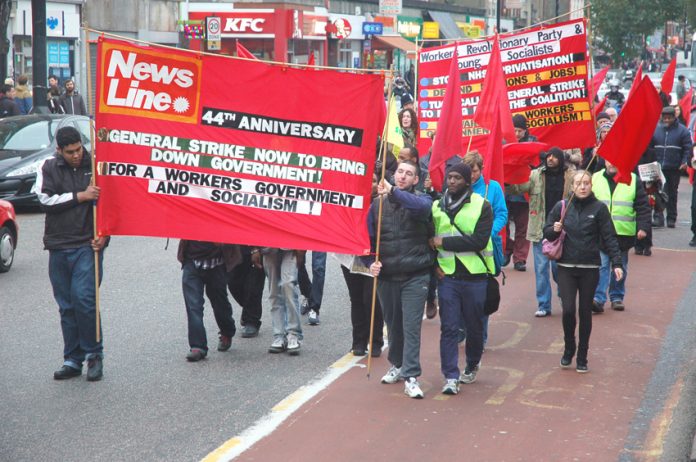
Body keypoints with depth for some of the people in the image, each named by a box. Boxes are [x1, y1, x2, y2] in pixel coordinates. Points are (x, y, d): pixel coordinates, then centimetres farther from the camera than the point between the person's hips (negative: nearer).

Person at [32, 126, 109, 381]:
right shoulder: (48, 167, 5)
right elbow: (45, 200, -7)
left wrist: (104, 235, -4)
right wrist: (81, 196, -12)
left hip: (88, 245, -2)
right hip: (58, 247, 3)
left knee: (84, 299, -14)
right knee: (66, 306, 7)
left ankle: (94, 354, 1)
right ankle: (72, 360, 16)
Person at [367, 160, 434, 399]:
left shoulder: (421, 199, 0)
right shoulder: (379, 203, 7)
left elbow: (421, 206, -27)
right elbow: (369, 236, 10)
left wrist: (393, 192, -38)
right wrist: (370, 262, -7)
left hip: (415, 275, -3)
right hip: (386, 274, 3)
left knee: (411, 326, -7)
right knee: (392, 324, 16)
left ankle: (411, 377, -5)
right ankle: (397, 365, 33)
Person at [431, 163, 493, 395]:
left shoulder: (481, 205, -4)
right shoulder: (437, 206, 8)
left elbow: (479, 240, -15)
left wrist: (444, 242, -15)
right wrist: (434, 263, 0)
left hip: (474, 277, -2)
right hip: (446, 276, 2)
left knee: (474, 326, 10)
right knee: (448, 327, -3)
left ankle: (472, 366, 33)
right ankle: (451, 377, 0)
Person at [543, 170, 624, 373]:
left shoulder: (599, 208, -2)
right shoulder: (561, 206, 3)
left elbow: (609, 238, -3)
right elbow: (546, 231, 10)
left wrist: (616, 263, -12)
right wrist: (554, 230, -13)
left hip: (590, 268, -1)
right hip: (566, 267, 1)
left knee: (585, 312, 5)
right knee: (568, 310, -10)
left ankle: (582, 357, 18)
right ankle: (569, 348, 14)